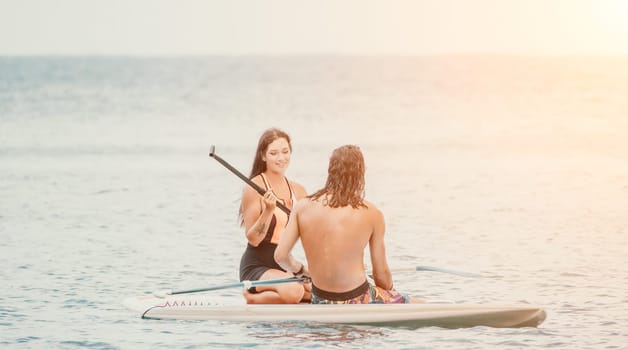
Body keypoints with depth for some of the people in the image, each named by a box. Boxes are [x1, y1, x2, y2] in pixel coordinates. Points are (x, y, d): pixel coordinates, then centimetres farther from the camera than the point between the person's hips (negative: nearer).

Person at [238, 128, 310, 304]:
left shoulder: (298, 191, 9)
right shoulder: (254, 188, -10)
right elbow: (253, 239, -12)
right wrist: (268, 211, -26)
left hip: (285, 268, 7)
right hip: (256, 267, -7)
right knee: (293, 291, -35)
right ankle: (252, 299, -6)